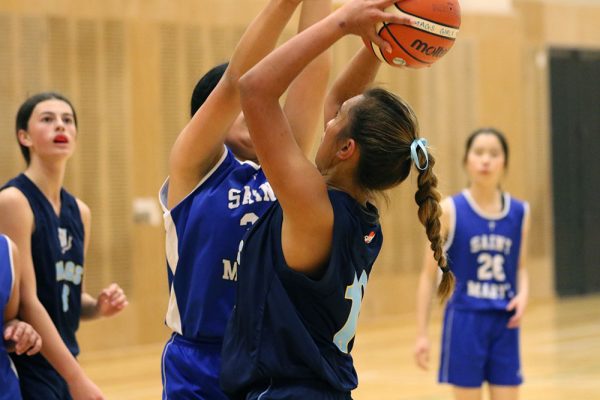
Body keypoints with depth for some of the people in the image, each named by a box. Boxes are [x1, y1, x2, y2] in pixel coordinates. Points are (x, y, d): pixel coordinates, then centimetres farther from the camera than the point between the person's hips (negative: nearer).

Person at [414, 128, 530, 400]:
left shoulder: (519, 212, 3)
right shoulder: (449, 210, -6)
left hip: (504, 323, 3)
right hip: (465, 319, -3)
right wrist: (421, 334, -4)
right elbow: (429, 274, -2)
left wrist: (523, 295, -7)